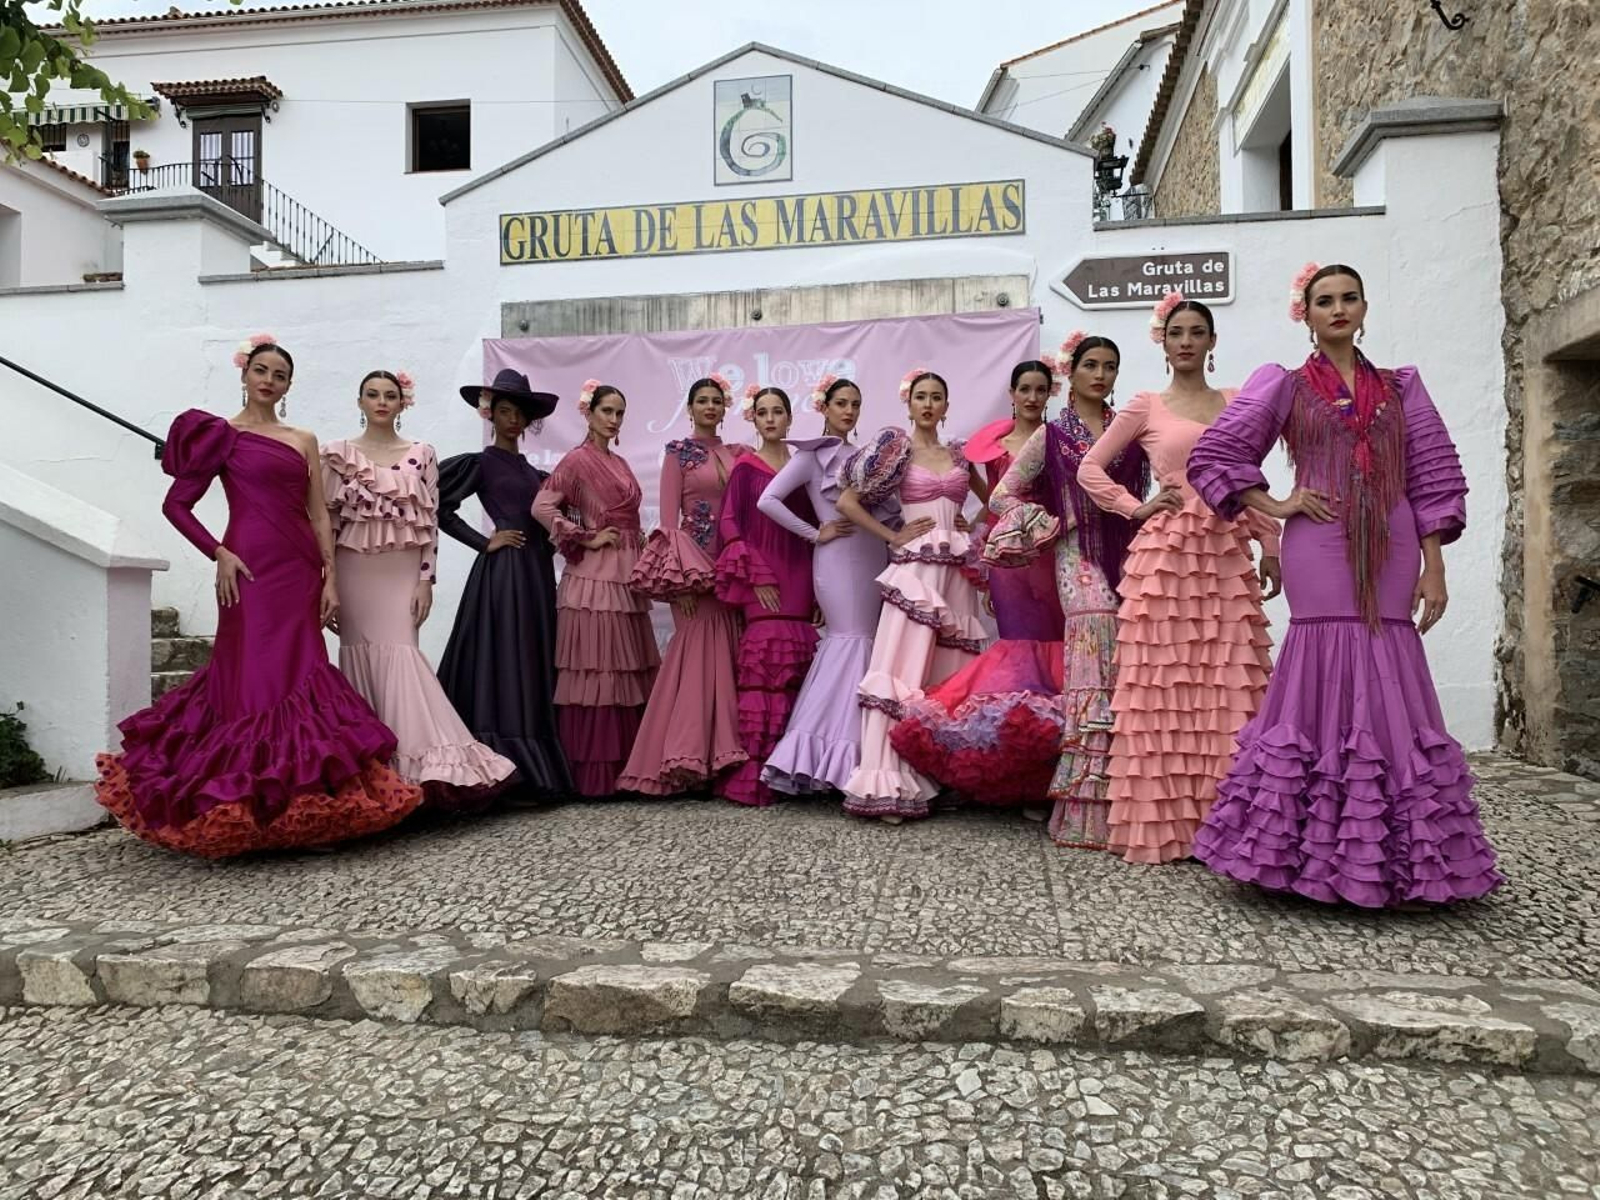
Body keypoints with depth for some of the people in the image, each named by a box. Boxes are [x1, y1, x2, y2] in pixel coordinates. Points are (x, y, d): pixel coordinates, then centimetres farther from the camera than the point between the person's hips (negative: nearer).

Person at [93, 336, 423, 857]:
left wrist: (330, 578, 4)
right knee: (256, 677, -7)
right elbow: (176, 504, 2)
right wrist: (219, 553, -11)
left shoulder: (304, 440, 16)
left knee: (300, 679, 5)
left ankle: (298, 802, 13)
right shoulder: (223, 435, 4)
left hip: (300, 571, 5)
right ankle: (245, 805, 1)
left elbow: (319, 515, 12)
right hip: (252, 569, -5)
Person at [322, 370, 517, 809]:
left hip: (402, 574, 0)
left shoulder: (421, 454, 5)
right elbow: (327, 520, 3)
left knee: (400, 656, -10)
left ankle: (414, 763, -4)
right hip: (355, 573, 1)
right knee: (360, 662, 2)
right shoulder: (338, 454, 5)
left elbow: (430, 523, 3)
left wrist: (427, 580, -3)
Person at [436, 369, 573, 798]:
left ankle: (537, 770, 12)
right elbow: (441, 508, -7)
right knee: (504, 666, -8)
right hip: (502, 571, -7)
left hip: (537, 572, 7)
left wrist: (554, 539, 9)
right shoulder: (480, 463, 0)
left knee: (535, 667, 6)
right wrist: (484, 542, -8)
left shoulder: (532, 469, 18)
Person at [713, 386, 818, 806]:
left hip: (799, 578, 4)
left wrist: (817, 588, 7)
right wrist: (757, 575, -12)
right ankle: (752, 778, -9)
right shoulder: (746, 467, 6)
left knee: (793, 671, -2)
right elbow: (728, 523, -2)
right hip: (761, 580, -3)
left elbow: (812, 526, 15)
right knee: (767, 665, -13)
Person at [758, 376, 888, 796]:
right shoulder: (812, 454, -1)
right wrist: (816, 534, -8)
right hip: (839, 557, -7)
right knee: (852, 641, -12)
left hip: (874, 556, 7)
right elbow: (768, 501, -11)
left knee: (862, 644, 4)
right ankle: (833, 754, -7)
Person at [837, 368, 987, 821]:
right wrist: (893, 536, -7)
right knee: (904, 669, -12)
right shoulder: (897, 448, 1)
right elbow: (847, 501, -3)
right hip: (914, 569, -5)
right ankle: (888, 784, -13)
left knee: (950, 674, 6)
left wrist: (970, 528, 10)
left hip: (956, 572, 5)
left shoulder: (958, 454, 14)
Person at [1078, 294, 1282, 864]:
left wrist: (1270, 547, 9)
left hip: (1227, 556, 3)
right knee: (1164, 684, -3)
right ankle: (1163, 821, 5)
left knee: (1229, 688, 1)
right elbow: (1090, 468, 9)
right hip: (1166, 554, -3)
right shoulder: (1146, 407, 6)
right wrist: (1136, 507, -1)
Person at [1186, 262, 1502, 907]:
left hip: (1390, 551, 3)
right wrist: (1275, 507, -2)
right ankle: (1323, 854, 5)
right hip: (1319, 547, -2)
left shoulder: (1400, 386, 16)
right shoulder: (1285, 386, 8)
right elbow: (1213, 456, 5)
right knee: (1329, 674, -6)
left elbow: (1433, 476, 11)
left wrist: (1433, 567, 3)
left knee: (1388, 683, 0)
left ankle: (1395, 860, 11)